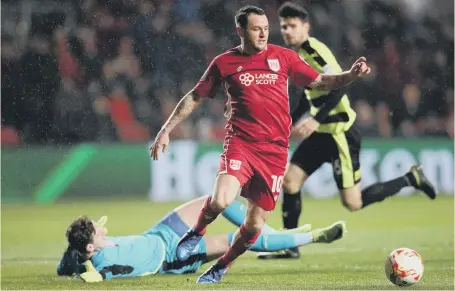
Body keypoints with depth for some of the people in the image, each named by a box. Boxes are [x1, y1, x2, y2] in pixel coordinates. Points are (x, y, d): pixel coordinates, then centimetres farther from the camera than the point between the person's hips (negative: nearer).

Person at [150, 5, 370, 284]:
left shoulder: (283, 57, 7)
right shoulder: (224, 63, 4)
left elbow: (319, 82, 12)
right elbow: (195, 97, 12)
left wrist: (351, 75, -5)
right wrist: (166, 130, 9)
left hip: (275, 150, 2)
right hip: (240, 143, -2)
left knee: (255, 225, 0)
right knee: (220, 201, -27)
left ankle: (221, 268, 25)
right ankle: (197, 232, 7)